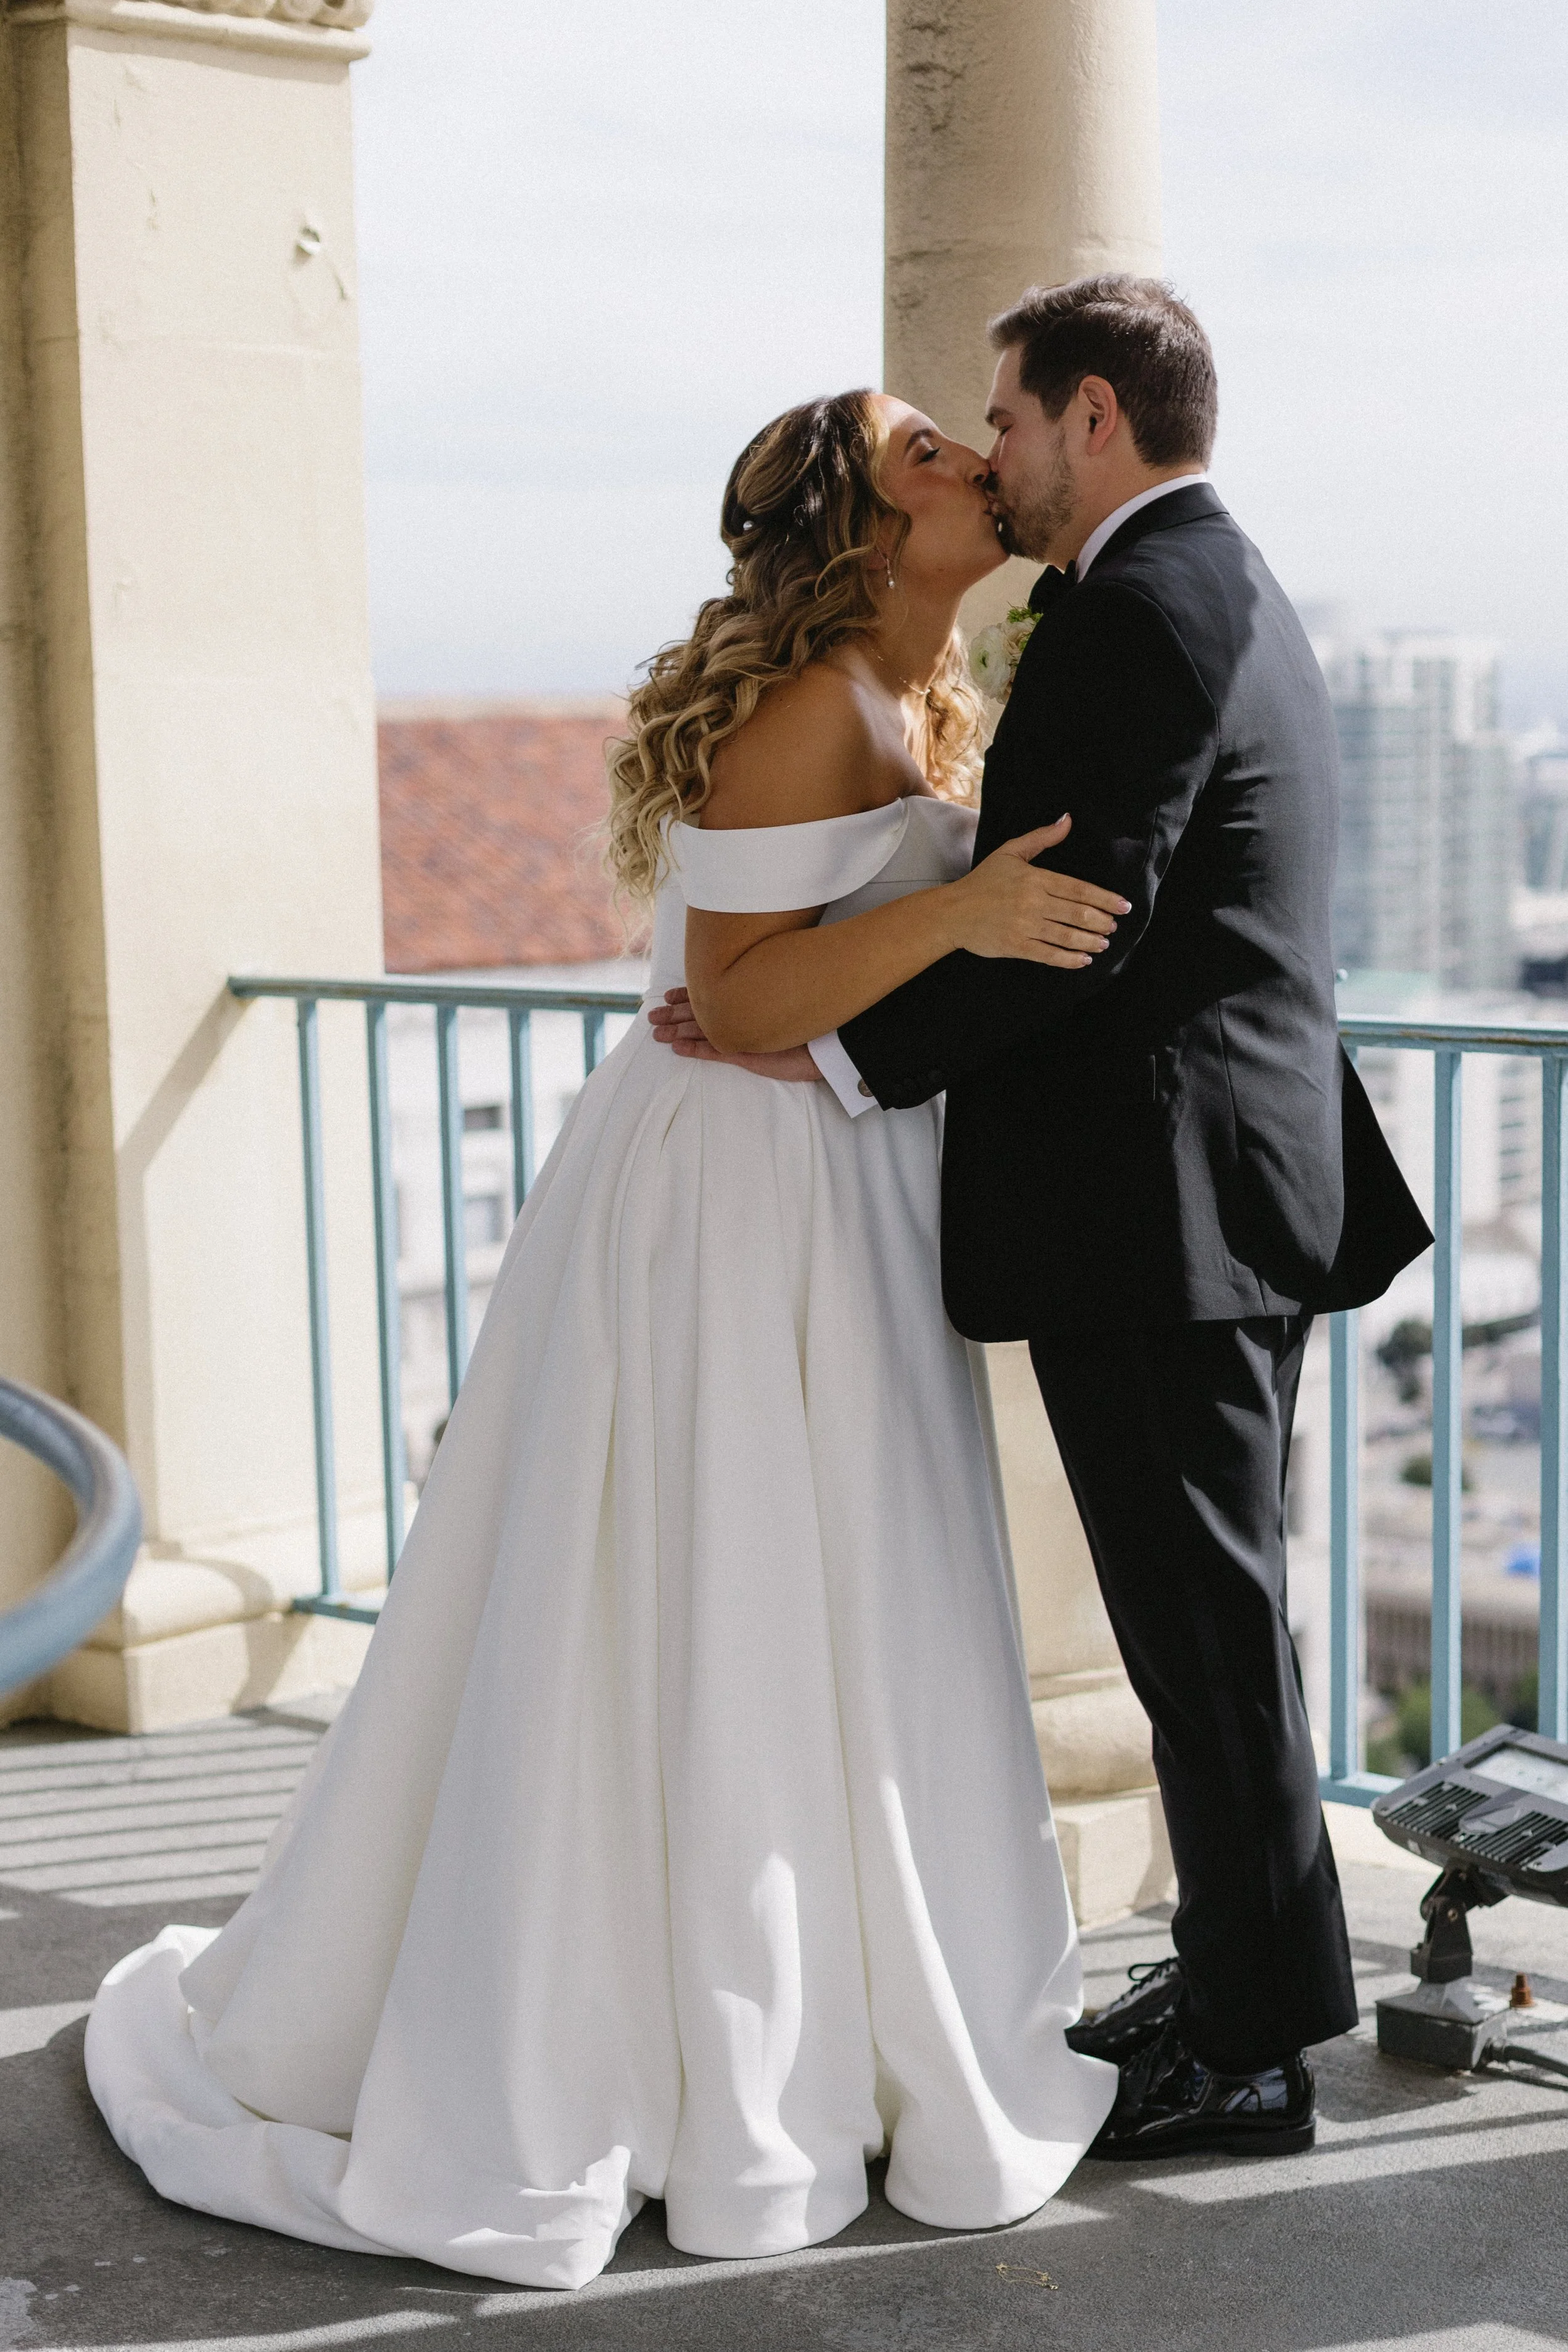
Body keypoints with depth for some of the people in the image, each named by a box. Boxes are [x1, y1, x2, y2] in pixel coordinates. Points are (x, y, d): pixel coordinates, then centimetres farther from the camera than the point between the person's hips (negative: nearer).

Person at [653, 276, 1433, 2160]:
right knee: (1216, 1614, 18)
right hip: (1237, 1186, 11)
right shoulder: (1221, 589, 18)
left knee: (1203, 1628, -2)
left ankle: (1251, 2052, 9)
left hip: (1157, 1209, -11)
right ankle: (1241, 1980, 30)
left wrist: (833, 1048, -18)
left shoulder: (1142, 609, -15)